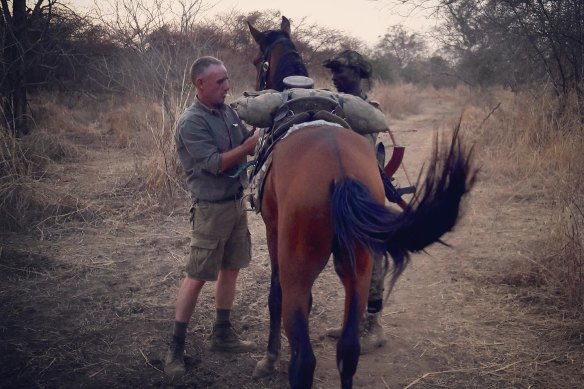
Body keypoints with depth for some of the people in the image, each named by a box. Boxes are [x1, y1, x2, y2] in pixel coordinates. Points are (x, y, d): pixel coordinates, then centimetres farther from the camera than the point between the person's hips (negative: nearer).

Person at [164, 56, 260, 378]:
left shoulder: (229, 112, 6)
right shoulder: (191, 122, -17)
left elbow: (249, 145, 11)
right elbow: (214, 163, -23)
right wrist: (251, 143, -24)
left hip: (236, 202, 8)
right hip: (211, 208, -8)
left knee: (231, 268, 14)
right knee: (197, 276, -2)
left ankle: (222, 334, 27)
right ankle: (176, 346, 9)